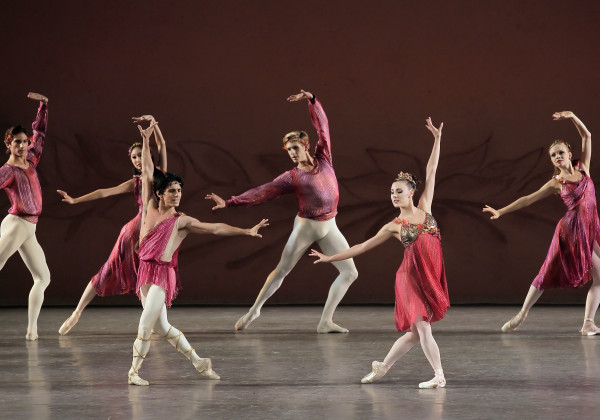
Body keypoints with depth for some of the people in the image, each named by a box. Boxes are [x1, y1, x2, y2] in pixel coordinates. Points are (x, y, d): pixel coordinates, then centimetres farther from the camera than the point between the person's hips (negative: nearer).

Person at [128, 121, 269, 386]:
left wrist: (247, 232, -7)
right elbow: (147, 174, 11)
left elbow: (216, 228, -1)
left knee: (145, 326, -14)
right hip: (145, 272, 5)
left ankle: (134, 371, -5)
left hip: (163, 274, -5)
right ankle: (198, 362, 22)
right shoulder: (150, 210, 8)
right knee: (161, 327, 9)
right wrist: (146, 142, 11)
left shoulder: (181, 221, 0)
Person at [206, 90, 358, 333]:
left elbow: (322, 126, 1)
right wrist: (230, 203, -17)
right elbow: (262, 193, -10)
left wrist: (311, 100, -10)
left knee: (350, 272, -4)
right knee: (281, 271, 3)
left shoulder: (323, 159, 2)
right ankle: (254, 310, 21)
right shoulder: (292, 177, -7)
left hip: (329, 227, 4)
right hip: (306, 226, -4)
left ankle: (325, 321, 0)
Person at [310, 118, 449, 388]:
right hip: (412, 276, -3)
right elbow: (363, 246, 7)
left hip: (432, 275, 3)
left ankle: (382, 367, 21)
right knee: (421, 328, -13)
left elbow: (431, 171, 7)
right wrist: (331, 258, 5)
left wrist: (437, 139, 4)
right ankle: (439, 376, -3)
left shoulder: (424, 208, 8)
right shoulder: (394, 226, 4)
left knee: (416, 332, 4)